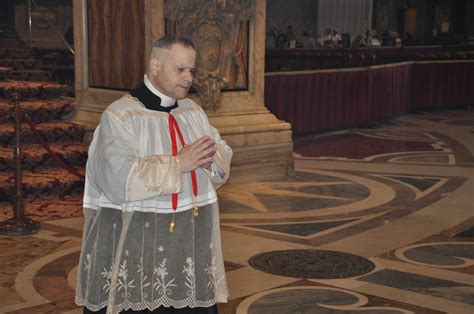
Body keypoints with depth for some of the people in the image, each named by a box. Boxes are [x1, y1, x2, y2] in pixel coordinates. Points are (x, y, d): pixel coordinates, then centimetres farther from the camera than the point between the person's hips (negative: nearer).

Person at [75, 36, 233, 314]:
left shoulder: (194, 112, 10)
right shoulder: (120, 116, -10)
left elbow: (224, 160, 9)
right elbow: (120, 179, -22)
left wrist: (210, 158, -13)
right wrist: (178, 163, -19)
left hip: (190, 240, 5)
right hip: (134, 244, -5)